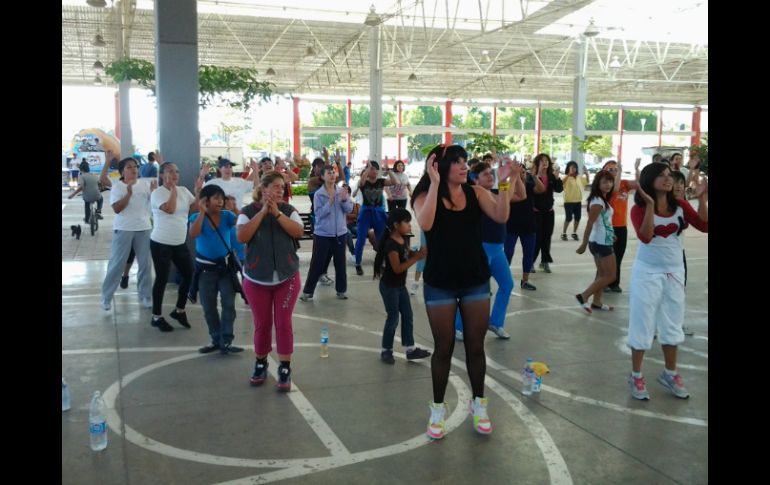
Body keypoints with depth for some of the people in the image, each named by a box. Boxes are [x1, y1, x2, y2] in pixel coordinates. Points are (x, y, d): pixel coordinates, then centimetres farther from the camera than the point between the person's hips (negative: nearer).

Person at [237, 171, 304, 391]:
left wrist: (277, 213, -21)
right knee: (262, 324, 8)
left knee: (283, 323, 0)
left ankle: (285, 370, 9)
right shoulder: (248, 211, -4)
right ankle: (260, 364, 28)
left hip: (287, 277, 0)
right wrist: (262, 212, -21)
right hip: (256, 278, 0)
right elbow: (242, 237, -19)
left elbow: (298, 232, -14)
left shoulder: (288, 209, 0)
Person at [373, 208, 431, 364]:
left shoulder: (404, 239, 2)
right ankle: (386, 351, 17)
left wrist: (419, 252, -7)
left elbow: (408, 255, 14)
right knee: (393, 318, 1)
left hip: (400, 285, 9)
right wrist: (417, 257, -28)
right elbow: (397, 268, -27)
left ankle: (410, 349, 21)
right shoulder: (391, 244, -24)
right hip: (389, 286, -9)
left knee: (407, 315, 12)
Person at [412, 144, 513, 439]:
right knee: (444, 348, 7)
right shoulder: (425, 196, -7)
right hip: (440, 284, -2)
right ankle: (438, 409, 24)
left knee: (475, 345, 10)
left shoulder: (476, 193, -1)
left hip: (476, 281, 2)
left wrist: (503, 184, -24)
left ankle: (479, 404, 29)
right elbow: (425, 224, -28)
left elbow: (501, 218, -14)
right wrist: (435, 184, -29)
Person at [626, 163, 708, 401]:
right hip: (647, 272, -5)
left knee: (672, 324, 16)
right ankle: (636, 376, 16)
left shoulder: (680, 206, 0)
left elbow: (704, 226, -9)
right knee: (642, 324, 2)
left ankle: (670, 374, 32)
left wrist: (702, 200, -18)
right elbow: (645, 237, -28)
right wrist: (650, 205, -33)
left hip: (674, 272, 5)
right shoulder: (639, 209, -13)